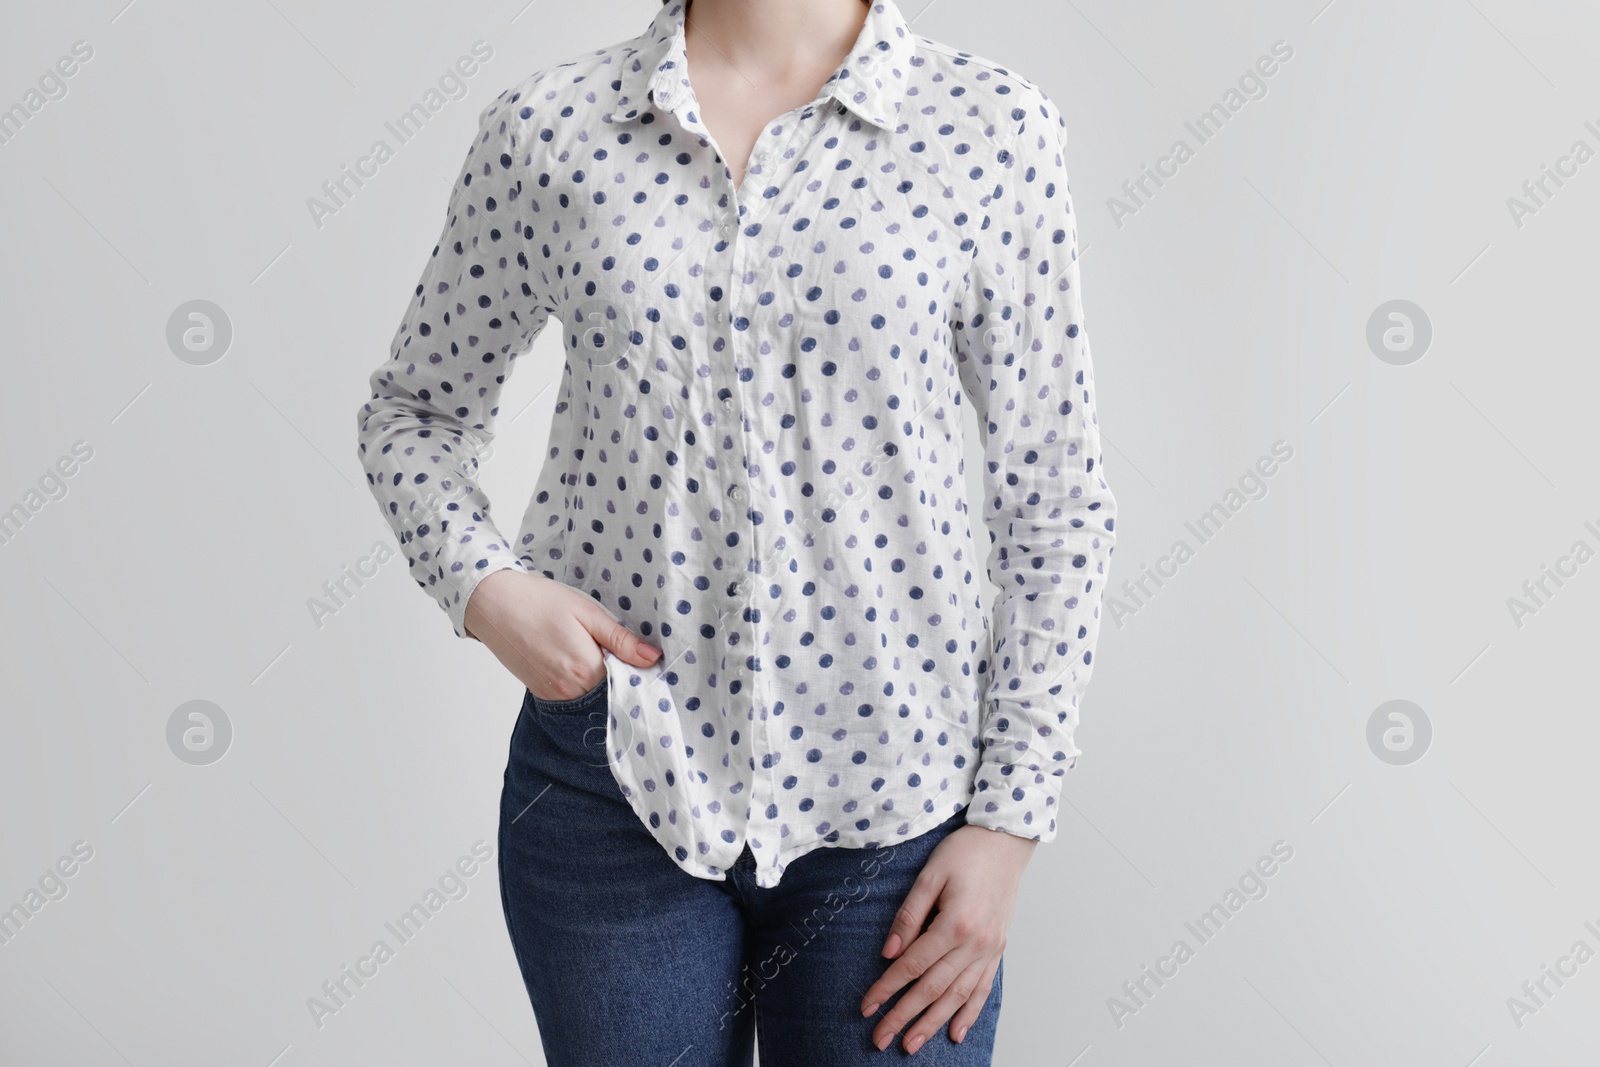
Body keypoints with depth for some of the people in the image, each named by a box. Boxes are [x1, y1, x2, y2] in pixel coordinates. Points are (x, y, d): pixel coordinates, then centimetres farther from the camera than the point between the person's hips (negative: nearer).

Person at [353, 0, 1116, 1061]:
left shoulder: (993, 126, -3)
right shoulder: (548, 125, 0)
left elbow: (1056, 509, -1)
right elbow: (415, 411, 13)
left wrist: (1010, 820, -5)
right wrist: (484, 585, -7)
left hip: (890, 799, 0)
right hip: (618, 778, 1)